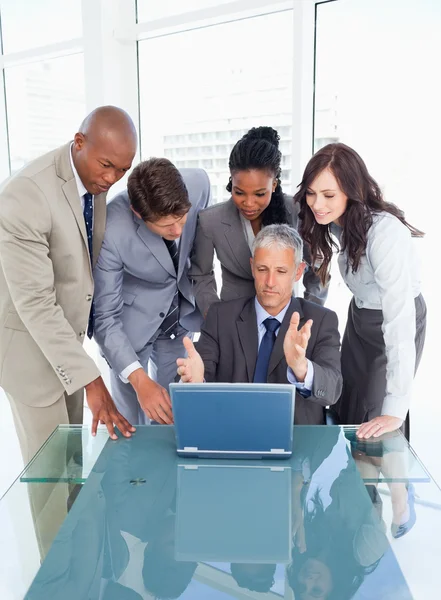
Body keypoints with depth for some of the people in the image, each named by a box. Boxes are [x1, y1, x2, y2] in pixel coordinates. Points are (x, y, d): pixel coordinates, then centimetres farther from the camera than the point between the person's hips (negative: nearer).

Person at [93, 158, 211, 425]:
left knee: (176, 417, 11)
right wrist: (140, 380, -35)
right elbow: (105, 317, -25)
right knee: (131, 426, 9)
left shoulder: (198, 183, -23)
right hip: (131, 323, -3)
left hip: (181, 316, 4)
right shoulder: (111, 232, -33)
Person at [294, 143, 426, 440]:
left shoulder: (386, 233, -34)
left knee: (374, 420, 1)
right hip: (359, 317, 7)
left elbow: (399, 317, -39)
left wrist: (395, 410, -40)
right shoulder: (335, 221, -11)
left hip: (398, 324, -6)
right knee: (344, 410, 17)